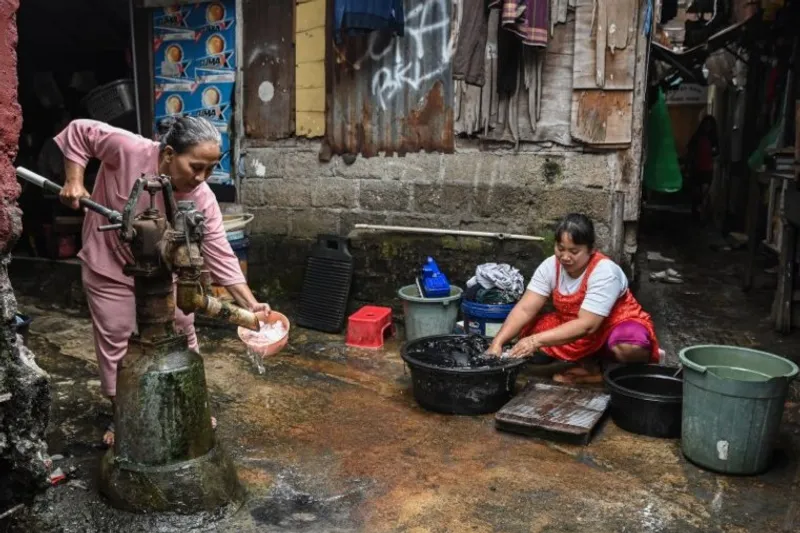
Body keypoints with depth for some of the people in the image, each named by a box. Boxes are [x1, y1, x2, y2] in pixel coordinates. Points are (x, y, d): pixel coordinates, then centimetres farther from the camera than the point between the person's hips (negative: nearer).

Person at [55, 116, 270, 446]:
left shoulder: (202, 199, -23)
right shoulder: (127, 150, -30)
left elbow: (220, 255, -23)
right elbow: (79, 131, -14)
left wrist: (250, 305, -32)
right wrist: (74, 181, -23)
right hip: (110, 268, -2)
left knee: (182, 337, 11)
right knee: (116, 343, 8)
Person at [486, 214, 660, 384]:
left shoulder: (604, 271, -28)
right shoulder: (550, 266, -13)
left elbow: (587, 325, -34)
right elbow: (525, 309, -17)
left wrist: (537, 341, -43)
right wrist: (498, 342, -33)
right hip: (572, 327, 6)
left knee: (629, 348, -39)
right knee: (527, 330, -16)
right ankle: (588, 366, -8)